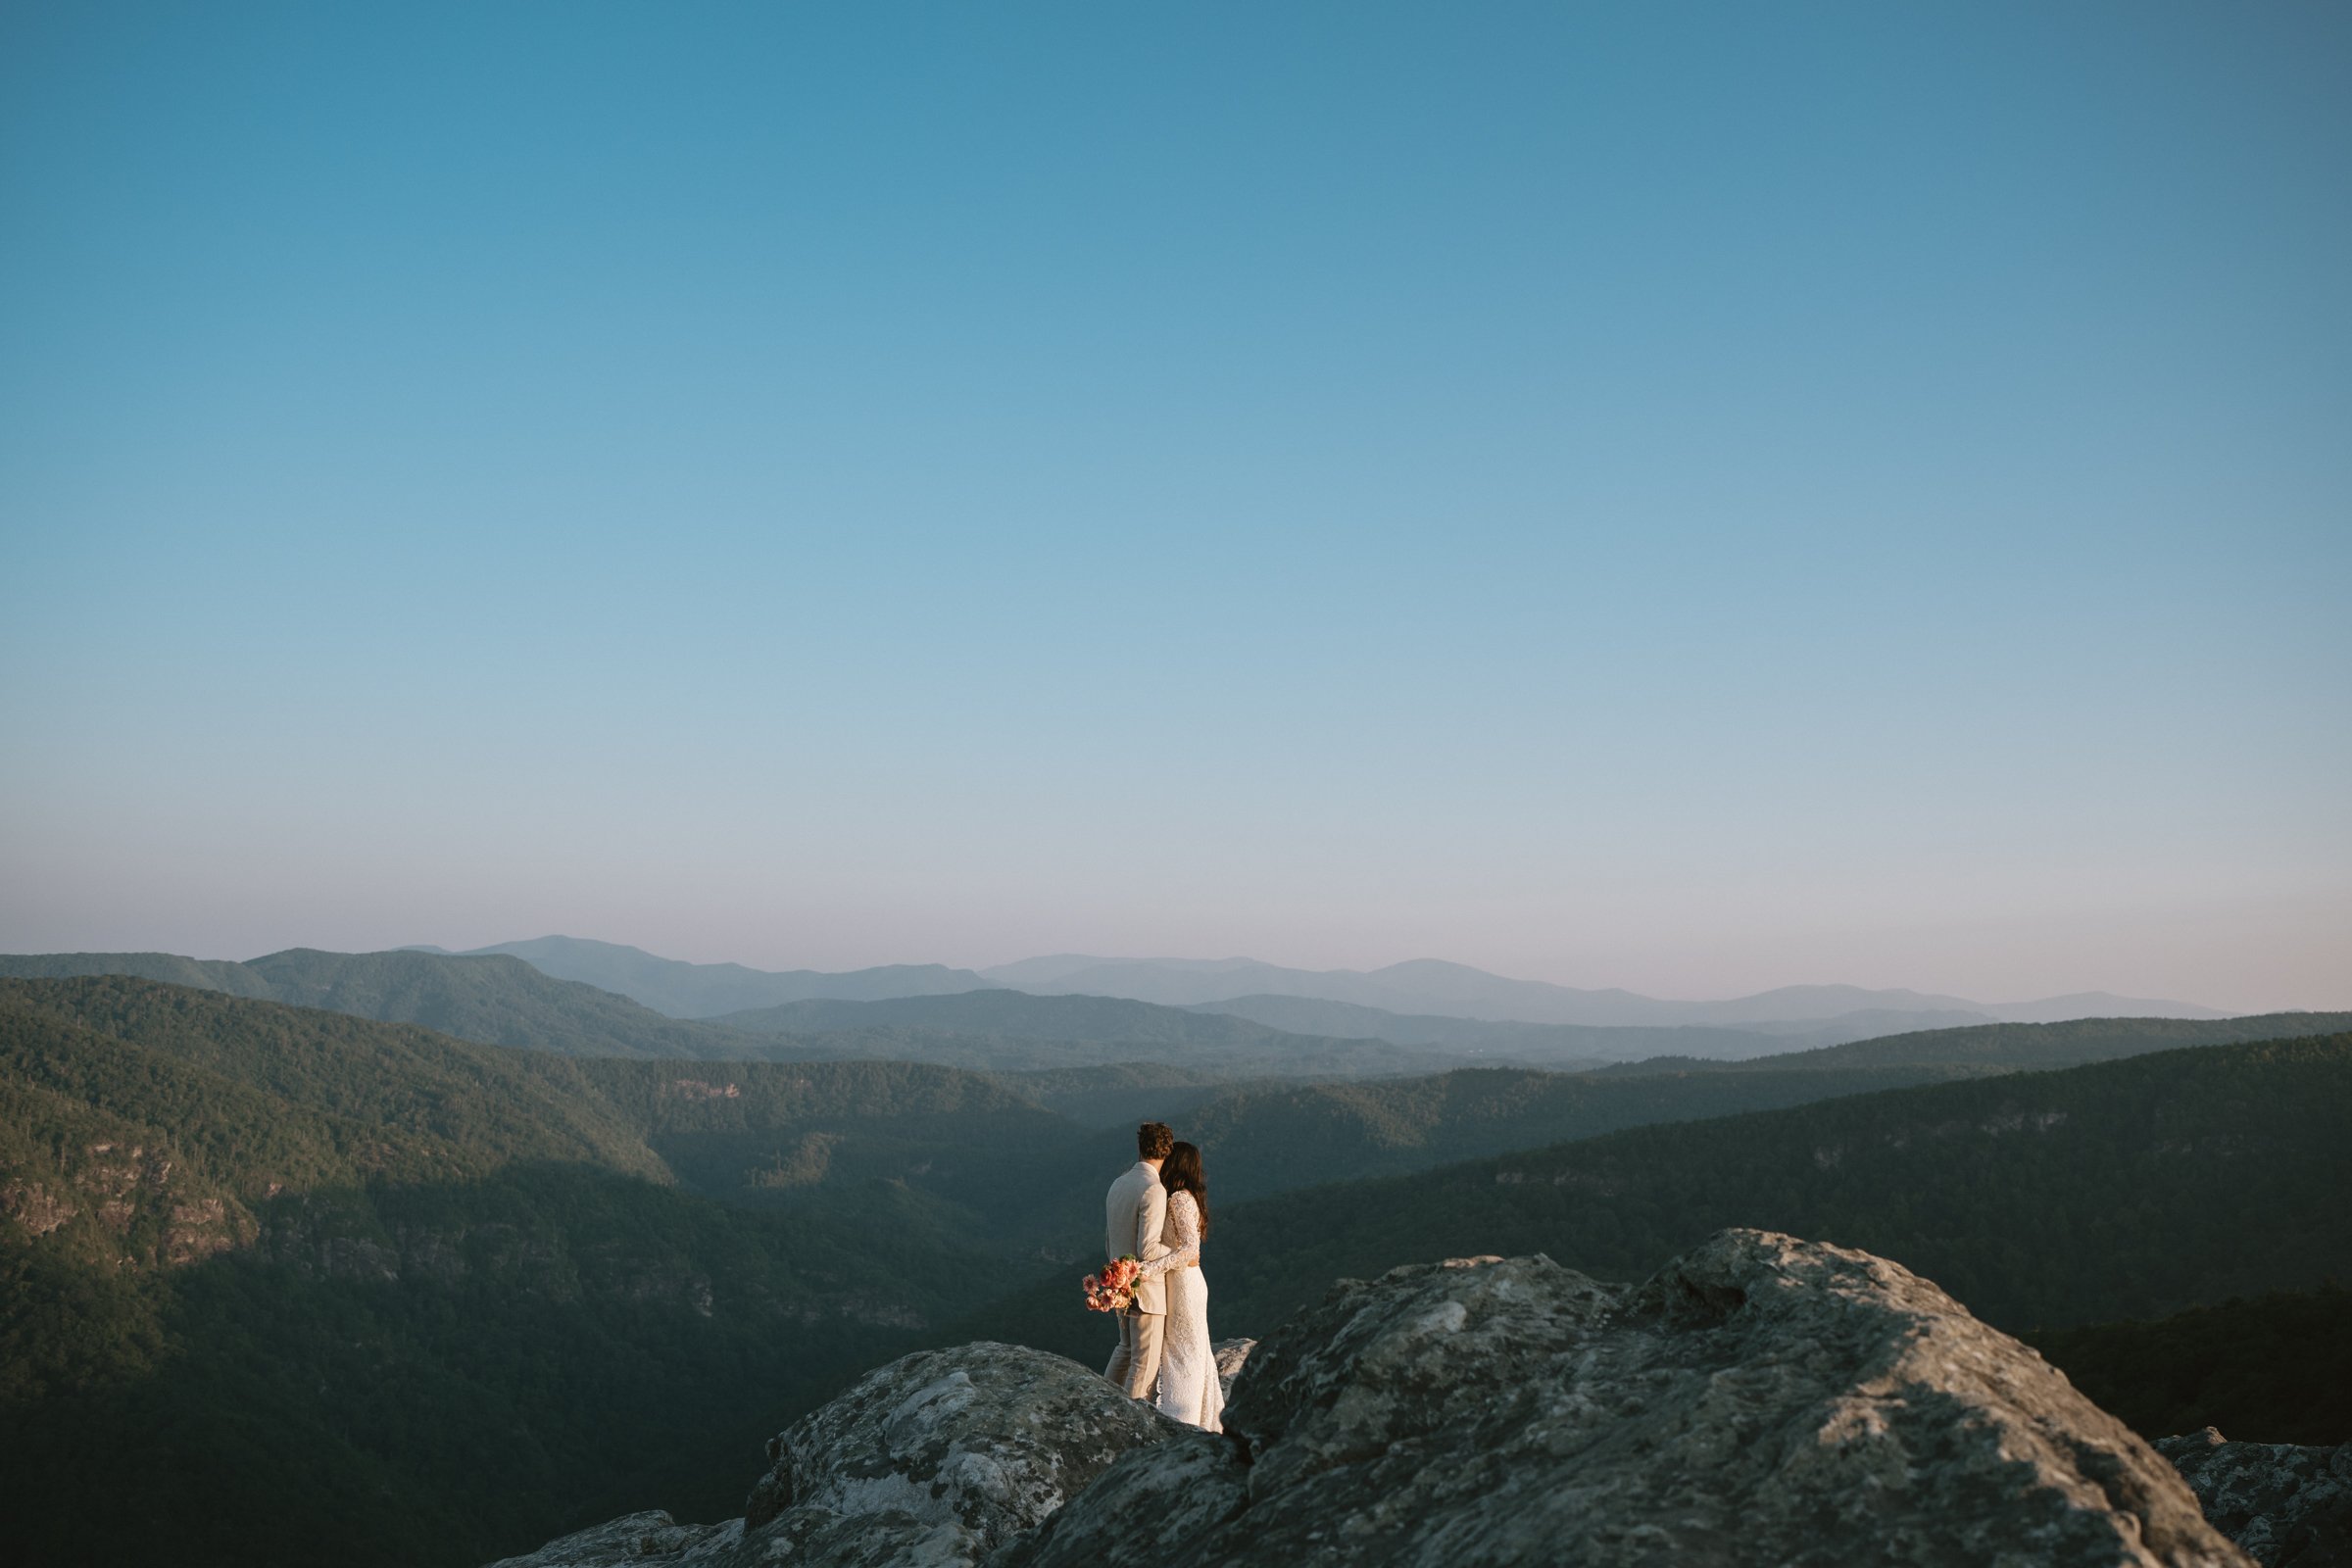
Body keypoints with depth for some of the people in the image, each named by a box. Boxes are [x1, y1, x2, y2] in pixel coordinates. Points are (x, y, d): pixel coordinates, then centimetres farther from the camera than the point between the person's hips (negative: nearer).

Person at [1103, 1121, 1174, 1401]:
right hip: (1147, 1288, -9)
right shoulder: (1154, 1190, -20)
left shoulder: (1117, 1185, 6)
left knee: (1126, 1349, 26)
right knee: (1145, 1363, 2)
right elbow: (1147, 1249, -24)